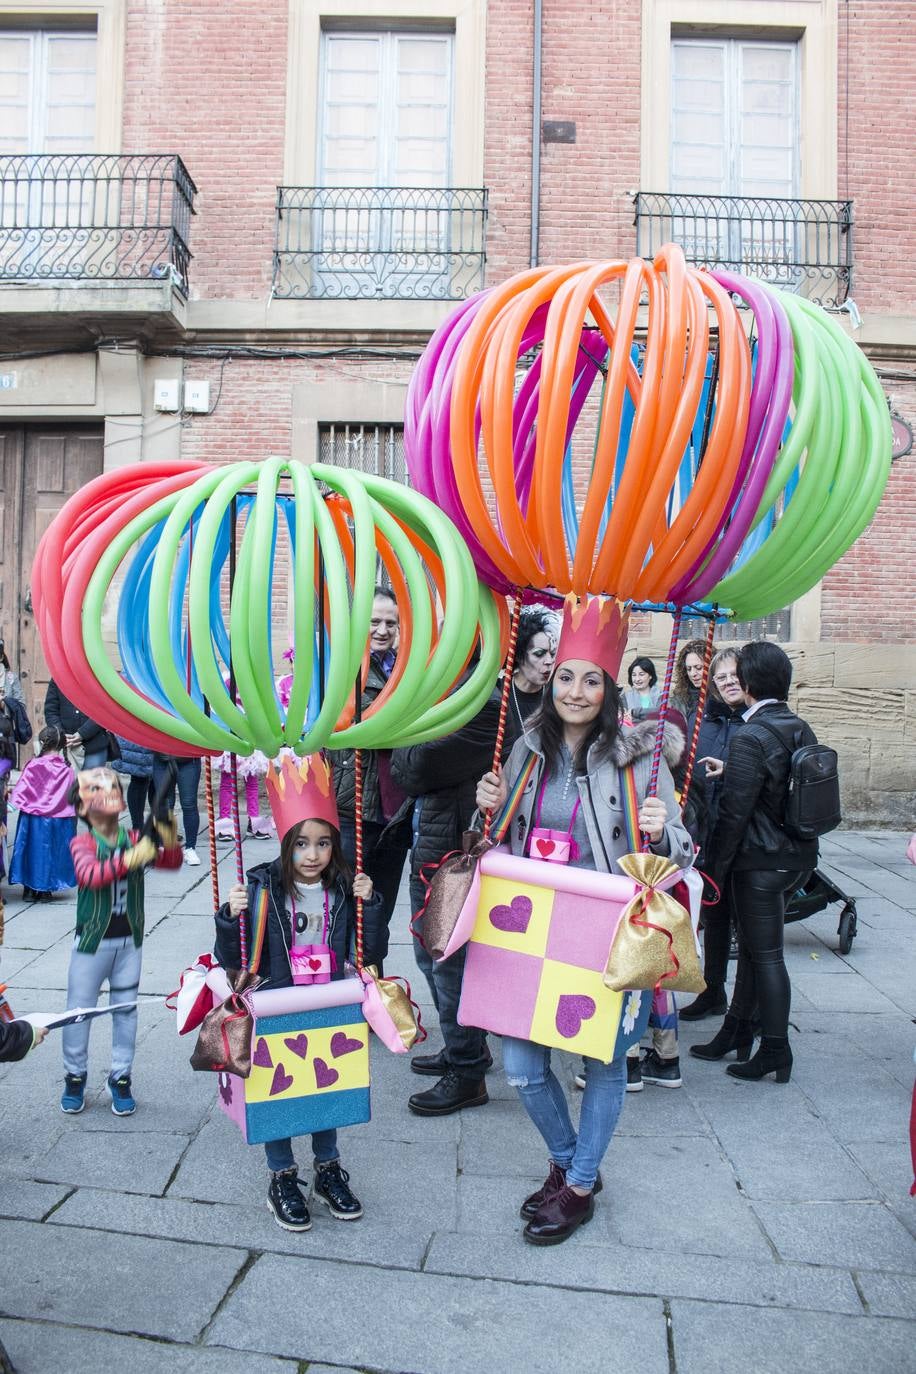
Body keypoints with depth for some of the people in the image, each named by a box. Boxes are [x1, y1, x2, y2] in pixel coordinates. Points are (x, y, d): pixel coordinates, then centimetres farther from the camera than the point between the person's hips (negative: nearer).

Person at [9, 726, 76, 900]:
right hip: (60, 821, 2)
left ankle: (29, 889, 17)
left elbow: (19, 792, -12)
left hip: (35, 820, -2)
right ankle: (45, 890, 18)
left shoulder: (34, 766, -12)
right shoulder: (67, 769, -4)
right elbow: (72, 798, 1)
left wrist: (10, 796, 4)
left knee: (33, 851, 11)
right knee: (51, 852, 13)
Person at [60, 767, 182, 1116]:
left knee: (126, 1011, 12)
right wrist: (128, 859, -49)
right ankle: (74, 1077, 28)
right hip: (92, 943, -3)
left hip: (129, 942, 3)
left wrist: (169, 841, -36)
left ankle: (121, 1078, 26)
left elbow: (173, 862, -14)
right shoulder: (82, 843, -13)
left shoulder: (135, 839, -4)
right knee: (79, 1011, 9)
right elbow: (90, 874, -33)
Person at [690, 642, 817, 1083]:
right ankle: (736, 1031, 31)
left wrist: (718, 865, -9)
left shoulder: (750, 739, -20)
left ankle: (775, 1049, 13)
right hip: (798, 855, 8)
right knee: (752, 945, 19)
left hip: (760, 860, -8)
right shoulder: (802, 730, 5)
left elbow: (734, 811, -19)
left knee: (765, 953, 3)